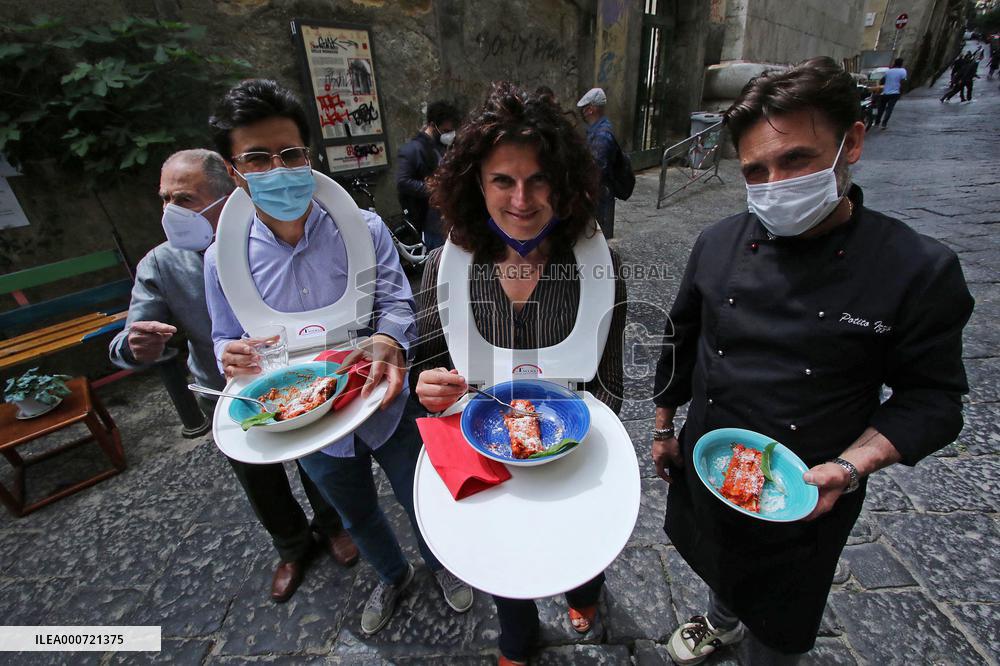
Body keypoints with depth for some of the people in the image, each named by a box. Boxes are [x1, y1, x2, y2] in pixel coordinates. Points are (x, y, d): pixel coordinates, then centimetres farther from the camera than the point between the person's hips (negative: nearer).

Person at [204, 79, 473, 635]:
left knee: (420, 503, 22)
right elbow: (228, 340, 0)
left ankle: (441, 564, 58)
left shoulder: (364, 229, -17)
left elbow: (397, 303, -22)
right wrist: (232, 357, -24)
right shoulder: (224, 260, -10)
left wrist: (386, 343, -45)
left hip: (386, 409, -2)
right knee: (359, 516, 28)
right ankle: (393, 576, 62)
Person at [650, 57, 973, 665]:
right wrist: (664, 428, 7)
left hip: (806, 498, -3)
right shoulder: (719, 244, -9)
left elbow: (931, 398, -8)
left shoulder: (920, 271, -17)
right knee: (718, 561, 32)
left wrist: (849, 466, -23)